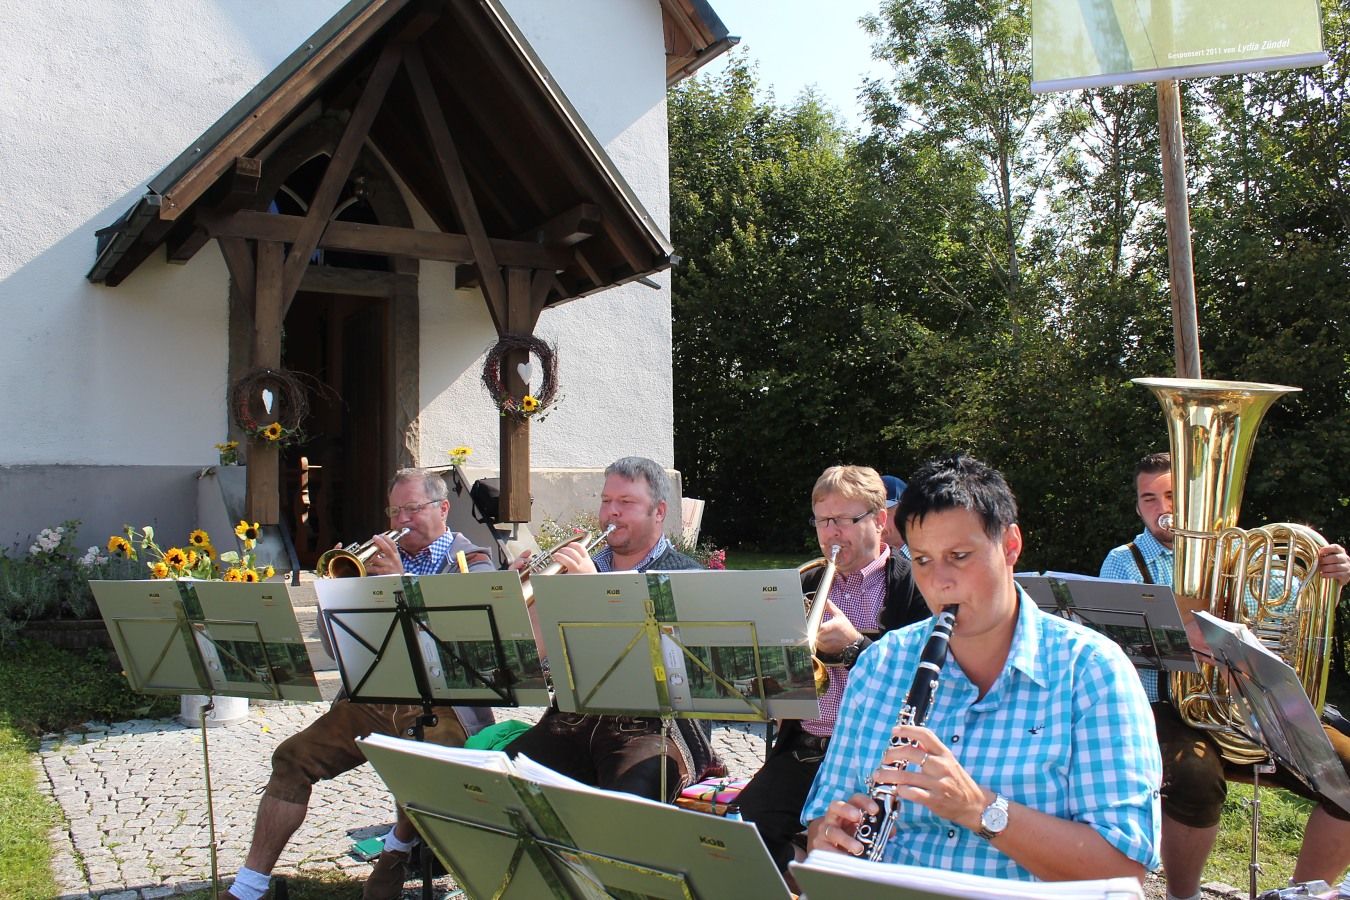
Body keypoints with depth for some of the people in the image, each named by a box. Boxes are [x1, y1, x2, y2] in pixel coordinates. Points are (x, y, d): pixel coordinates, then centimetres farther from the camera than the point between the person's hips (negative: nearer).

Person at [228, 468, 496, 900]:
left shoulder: (472, 563, 5)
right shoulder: (380, 560, 18)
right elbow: (336, 643, 12)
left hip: (442, 703, -5)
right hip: (372, 698, 5)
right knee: (294, 756, -10)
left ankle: (397, 852, -2)